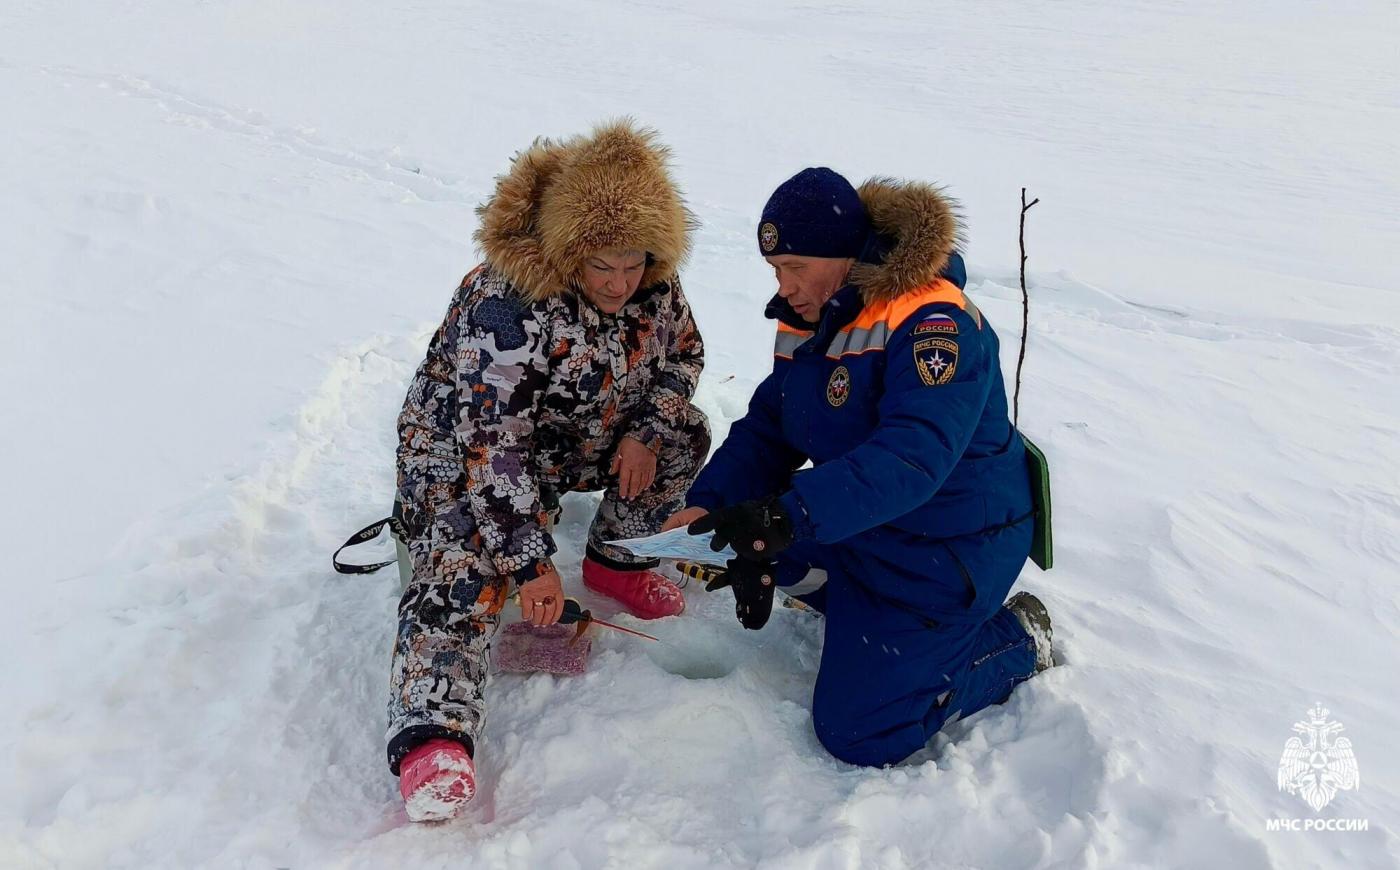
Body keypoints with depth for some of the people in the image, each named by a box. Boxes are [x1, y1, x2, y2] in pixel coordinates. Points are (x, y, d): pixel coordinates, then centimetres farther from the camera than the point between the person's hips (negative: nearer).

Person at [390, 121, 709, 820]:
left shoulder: (651, 281, -12)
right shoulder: (507, 309, -34)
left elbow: (682, 353, 6)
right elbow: (493, 448, -34)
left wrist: (645, 433, -12)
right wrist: (531, 562, -33)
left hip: (585, 439, 7)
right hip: (464, 451, -7)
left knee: (685, 431, -4)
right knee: (464, 571, -27)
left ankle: (615, 563, 11)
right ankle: (432, 737, -31)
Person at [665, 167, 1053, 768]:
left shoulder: (935, 325, -27)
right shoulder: (808, 320, 0)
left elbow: (913, 458, -40)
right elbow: (767, 429, 0)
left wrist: (791, 514, -50)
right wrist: (707, 505, -17)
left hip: (949, 544, -8)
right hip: (859, 527, 9)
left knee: (856, 732, -5)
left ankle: (1015, 640, 13)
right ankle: (866, 612, 18)